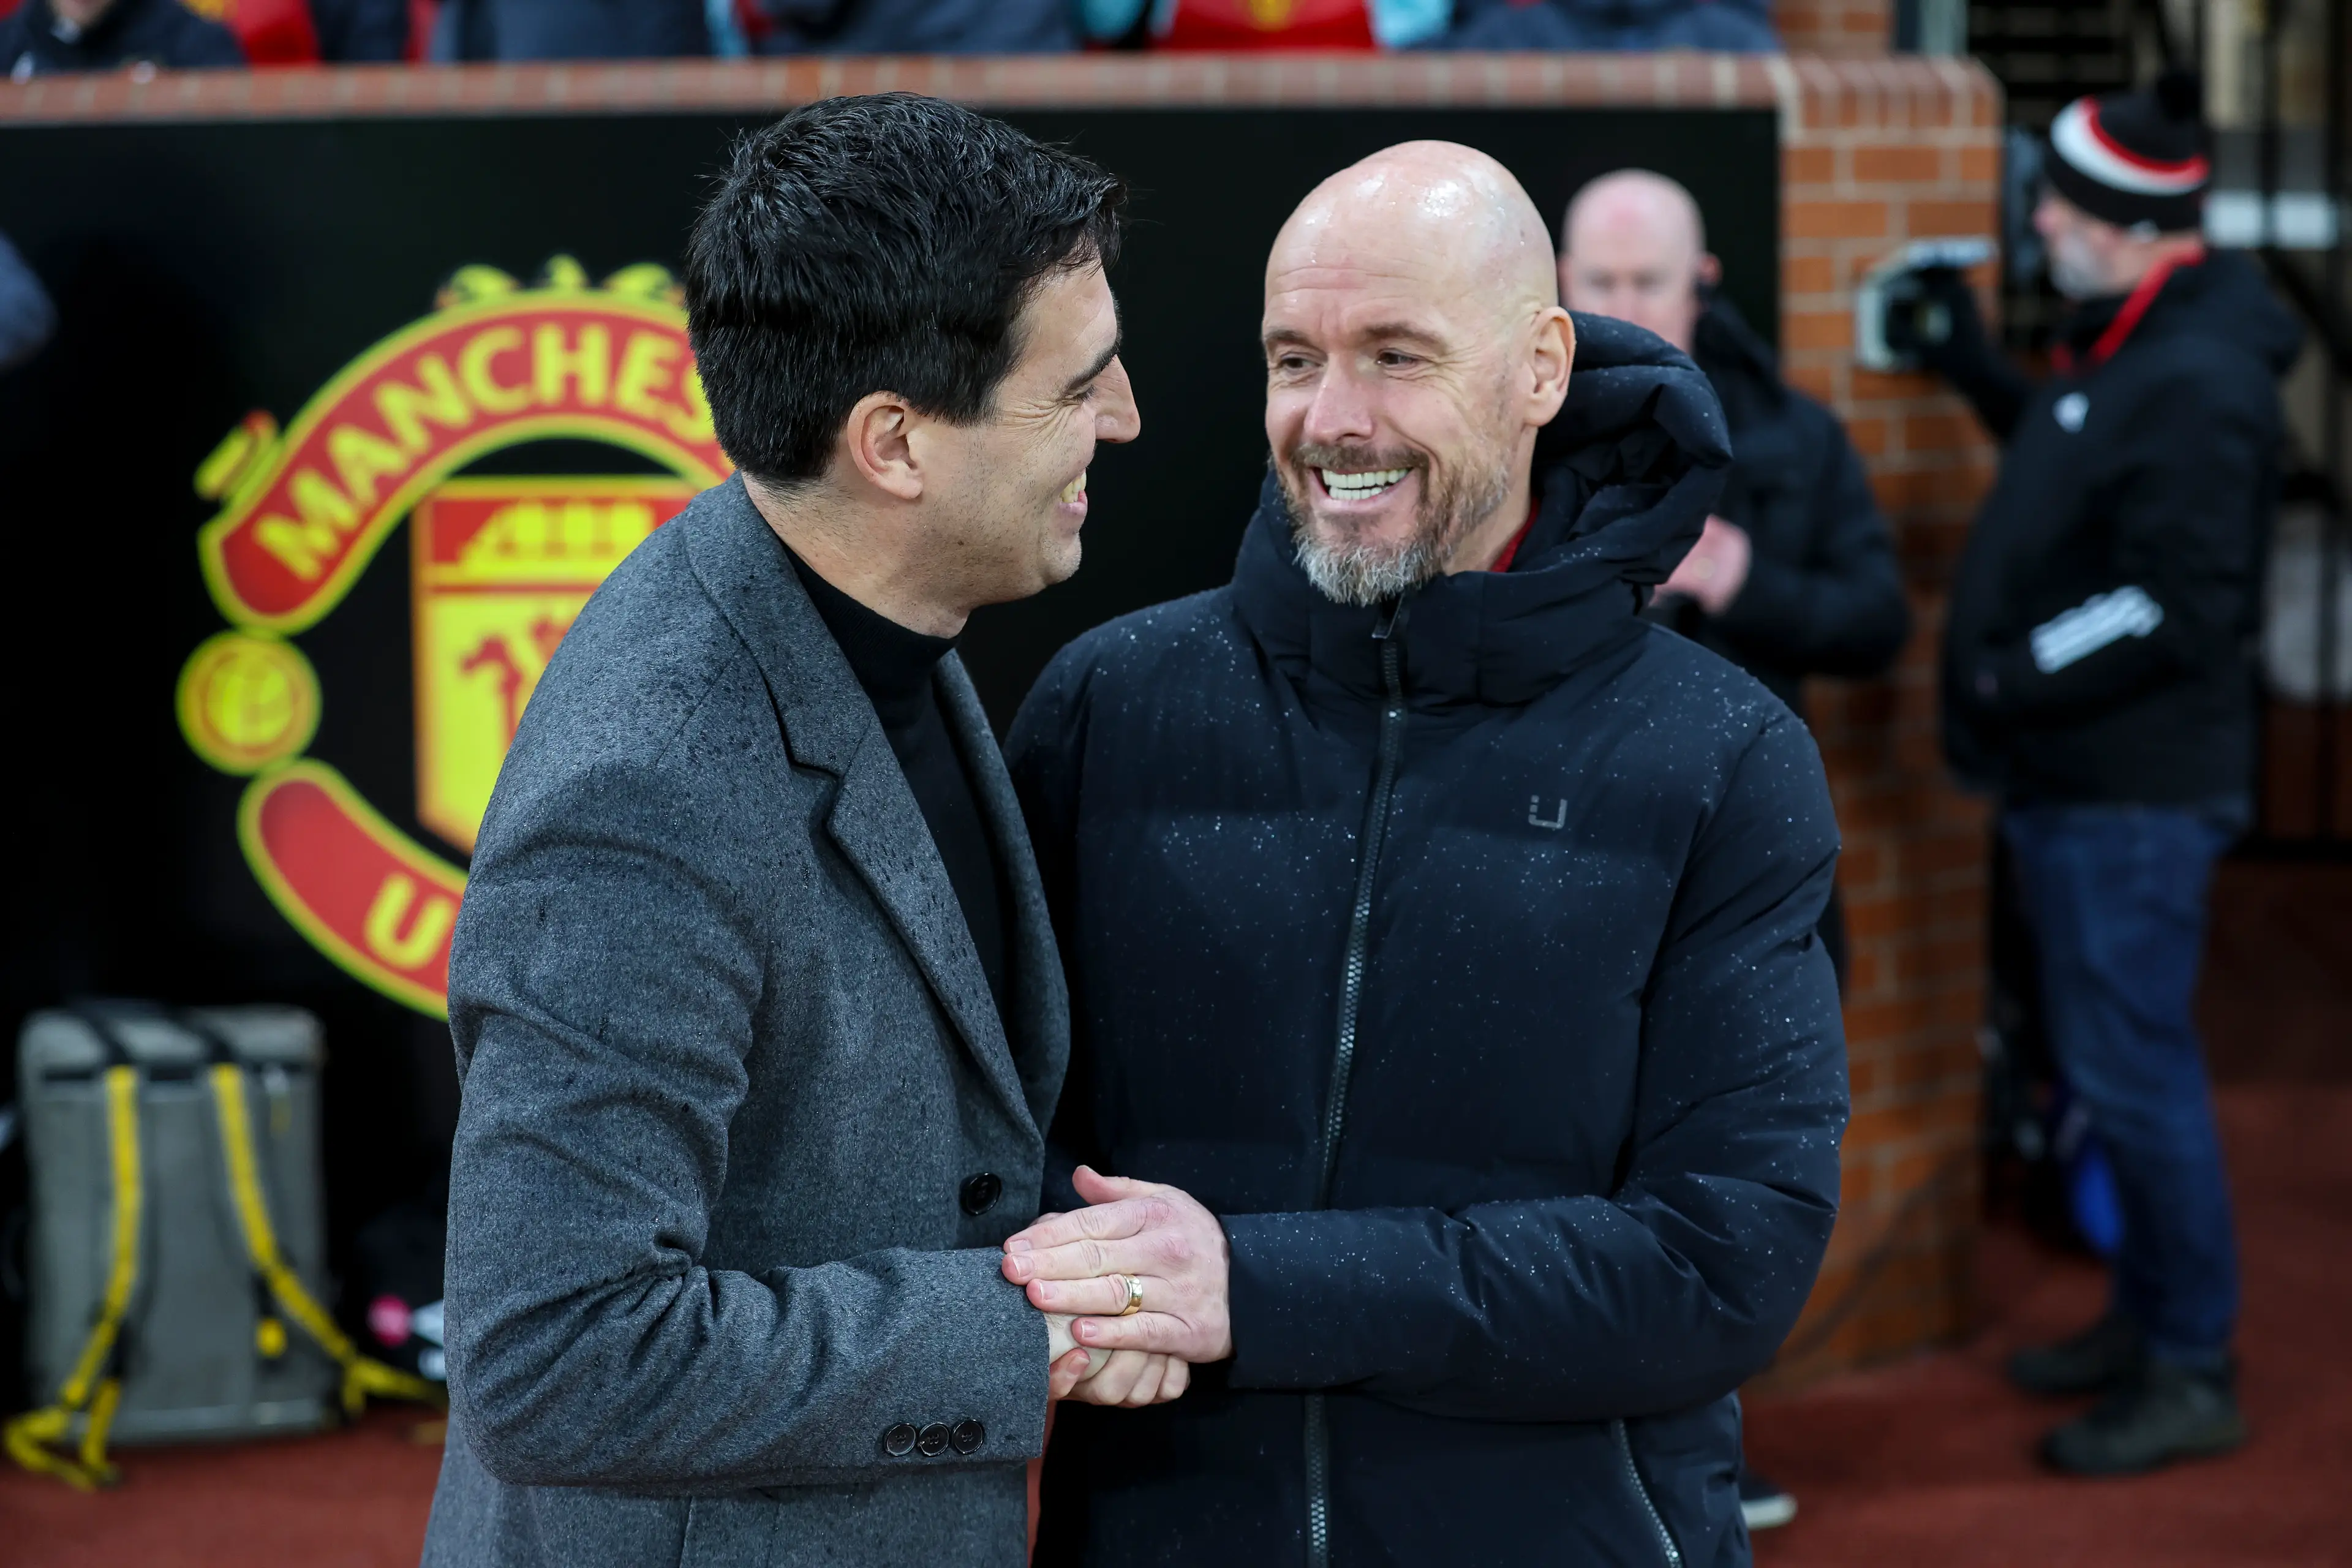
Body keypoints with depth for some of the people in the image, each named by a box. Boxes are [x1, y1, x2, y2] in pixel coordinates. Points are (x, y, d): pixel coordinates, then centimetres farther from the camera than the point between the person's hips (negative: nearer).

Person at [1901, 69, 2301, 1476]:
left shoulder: (2198, 384, -22)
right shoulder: (2132, 348, 11)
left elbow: (2174, 611, -25)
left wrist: (2005, 681, -20)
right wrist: (1977, 369, 26)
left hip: (2138, 794, -10)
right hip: (2083, 780, 10)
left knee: (2134, 1070, -4)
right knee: (2120, 1060, 18)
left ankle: (2194, 1375, 6)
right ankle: (2150, 1319, 31)